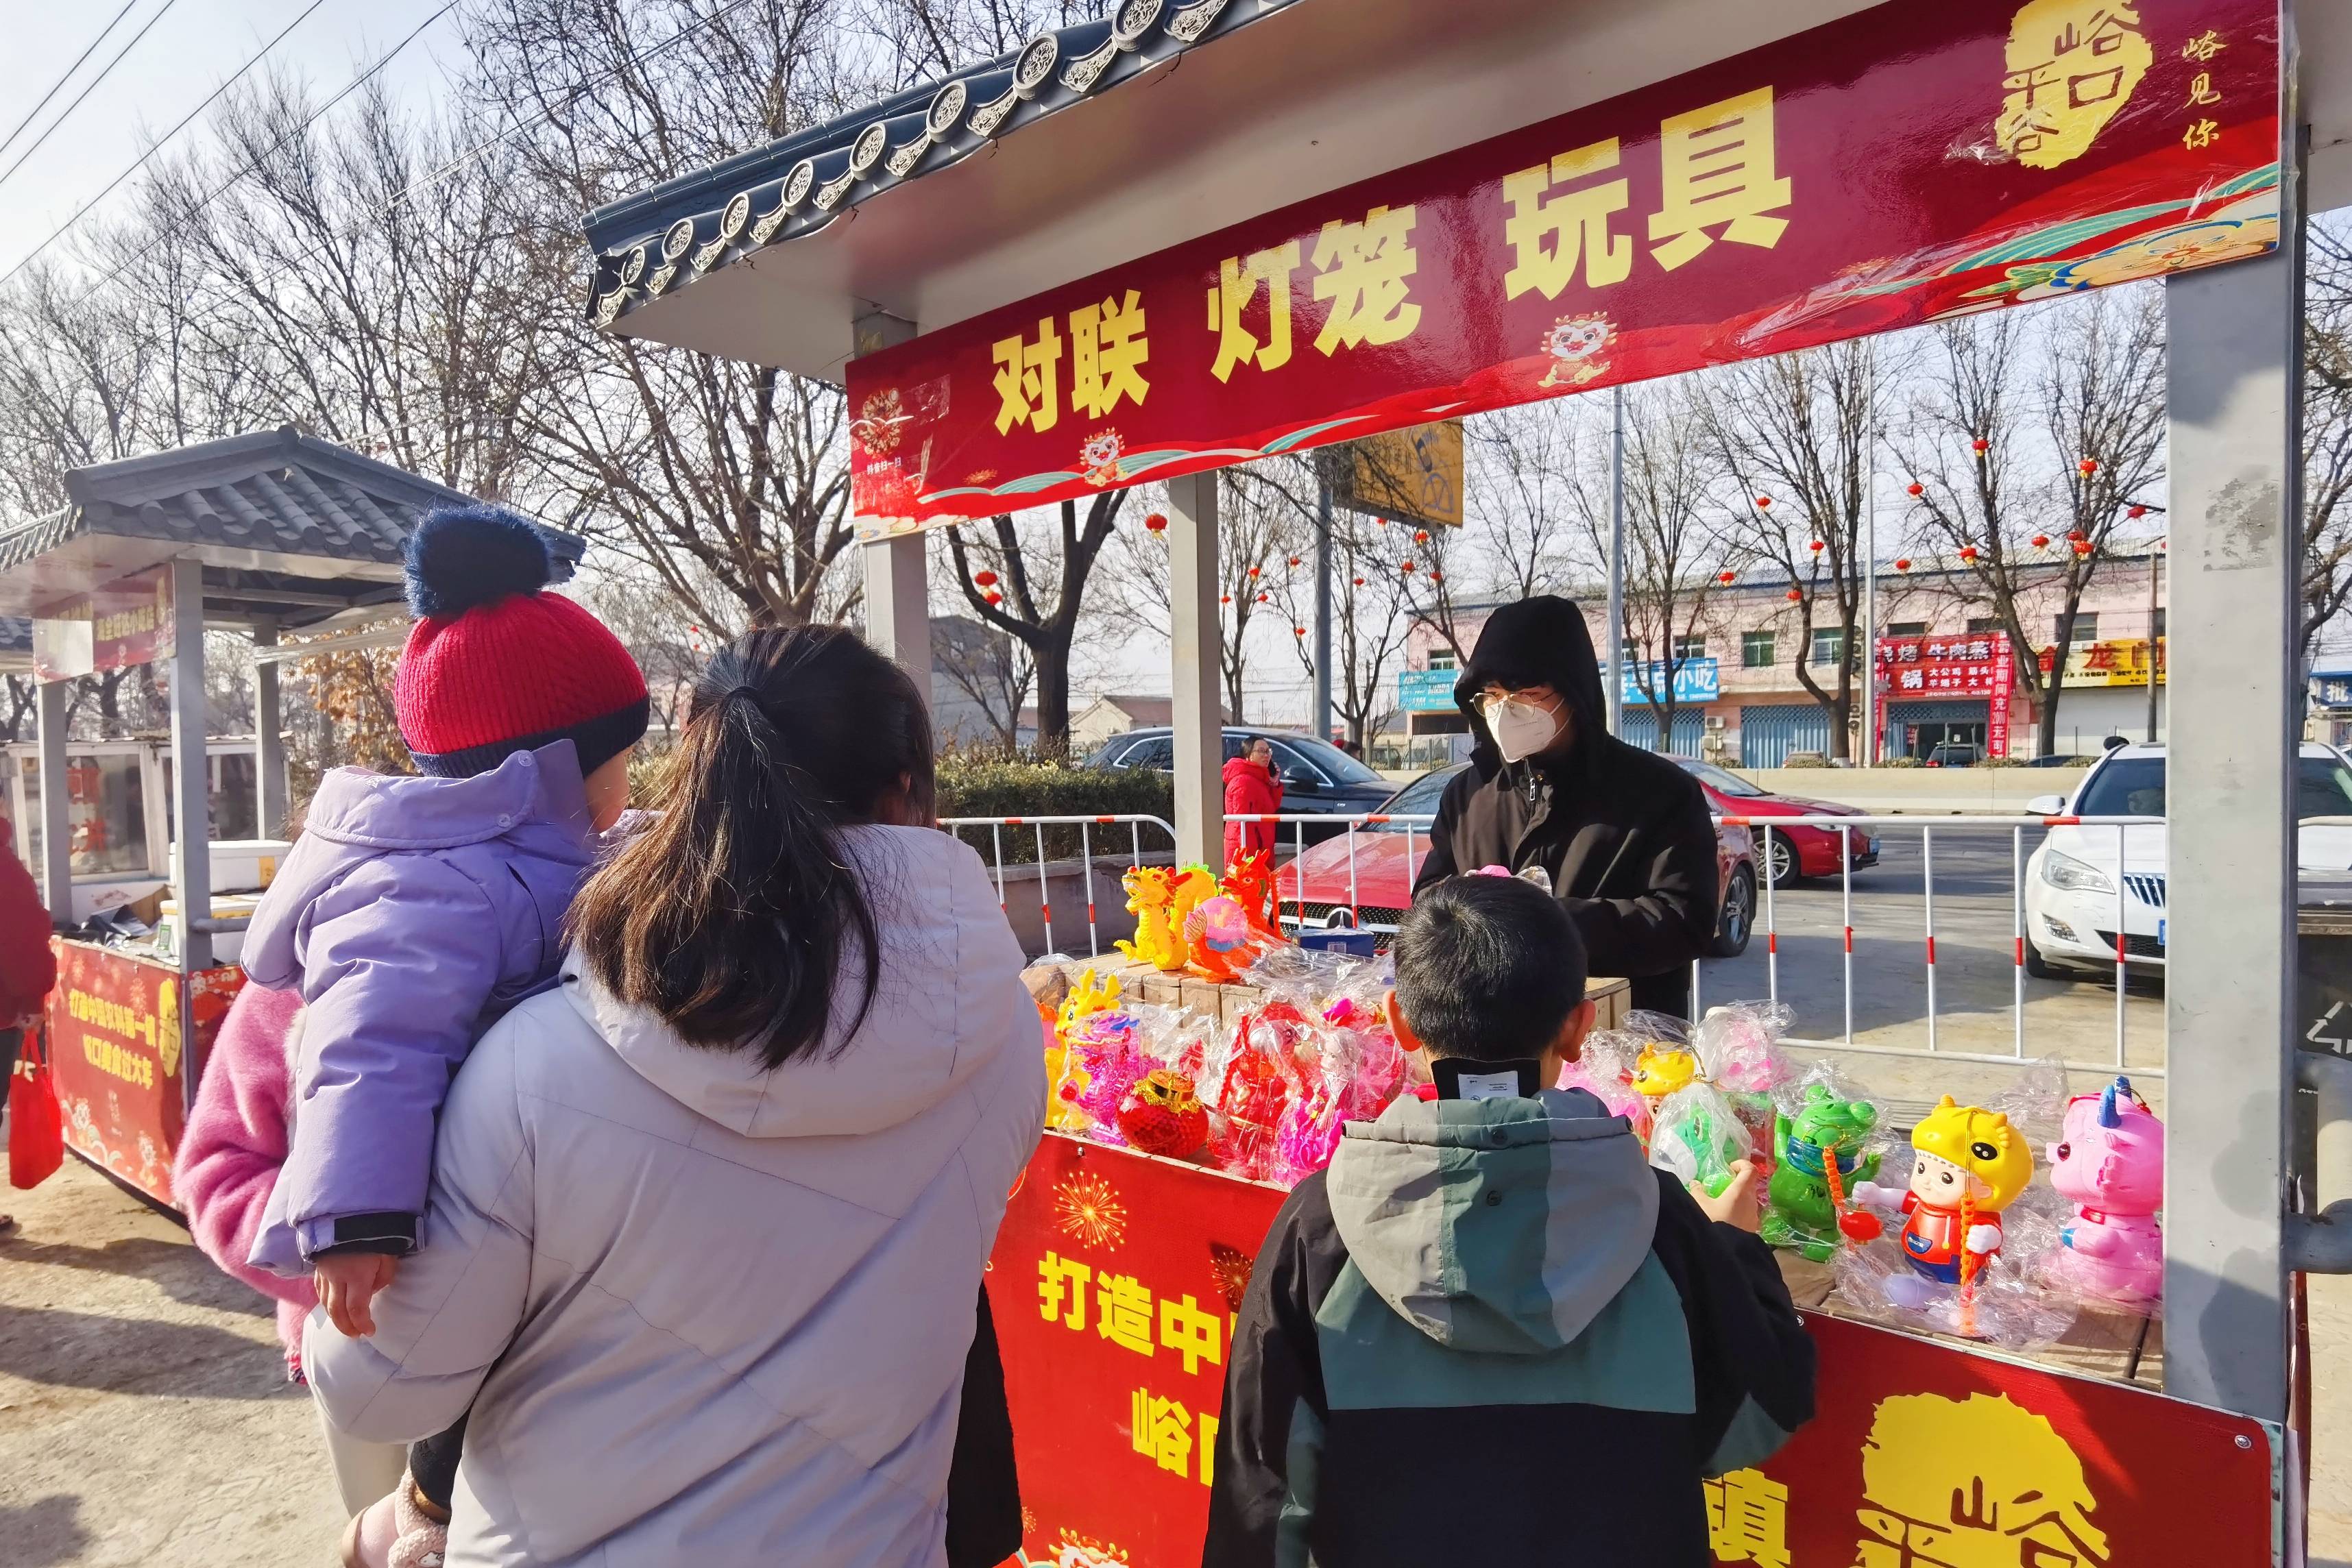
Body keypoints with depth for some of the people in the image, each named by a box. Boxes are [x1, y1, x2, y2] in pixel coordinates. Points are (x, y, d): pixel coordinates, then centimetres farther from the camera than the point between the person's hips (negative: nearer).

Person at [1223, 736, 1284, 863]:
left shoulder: (1259, 778, 18)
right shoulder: (1243, 782, -14)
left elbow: (1272, 808, 19)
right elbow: (1242, 819, -20)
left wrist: (1275, 784, 6)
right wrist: (1247, 851, -25)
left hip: (1261, 848, 10)